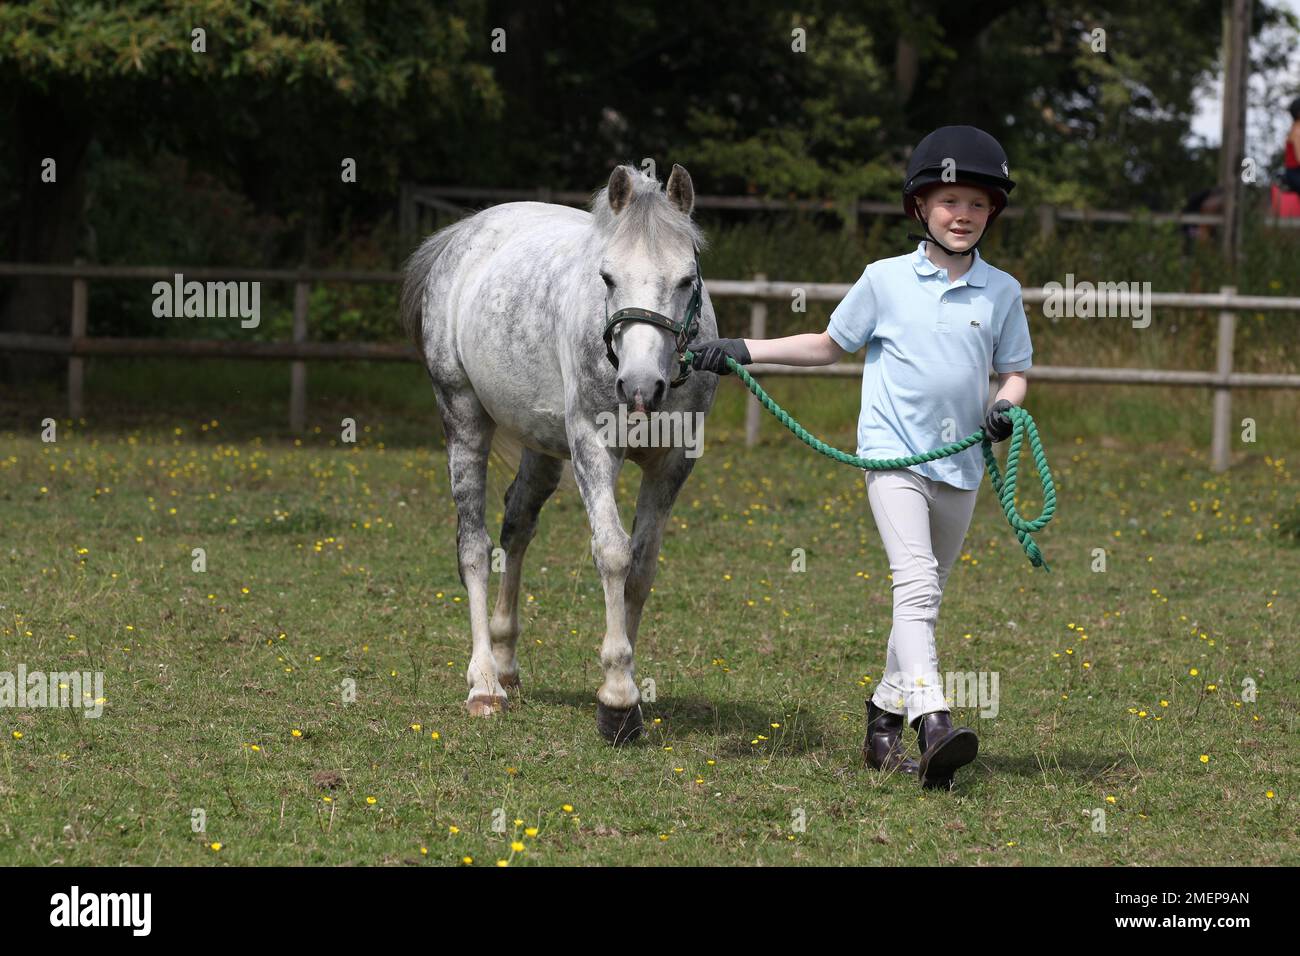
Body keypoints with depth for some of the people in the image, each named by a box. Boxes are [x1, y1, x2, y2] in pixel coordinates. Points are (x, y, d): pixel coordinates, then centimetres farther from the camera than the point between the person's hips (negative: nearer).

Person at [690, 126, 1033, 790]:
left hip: (960, 466, 3)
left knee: (924, 599, 12)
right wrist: (744, 351, 8)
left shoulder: (1001, 292, 5)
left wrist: (1005, 406, -8)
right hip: (894, 456, -3)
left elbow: (1014, 370, 15)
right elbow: (830, 345, 14)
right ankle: (933, 724, -35)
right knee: (916, 584, -21)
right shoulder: (885, 281, 2)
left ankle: (886, 719, 26)